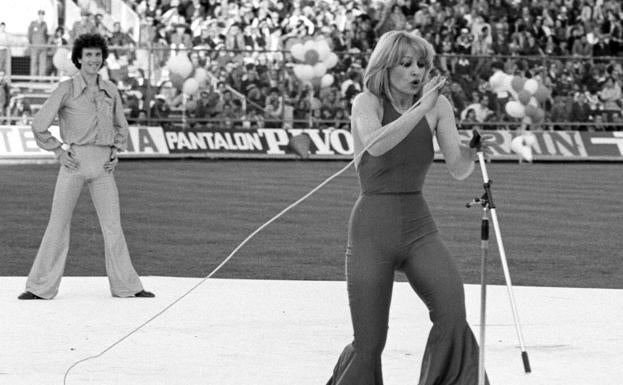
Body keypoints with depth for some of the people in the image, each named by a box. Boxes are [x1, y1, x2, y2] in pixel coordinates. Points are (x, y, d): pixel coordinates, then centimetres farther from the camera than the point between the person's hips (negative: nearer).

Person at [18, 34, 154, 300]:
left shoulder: (110, 91, 8)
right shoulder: (66, 89, -5)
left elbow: (120, 126, 22)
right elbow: (39, 125, -5)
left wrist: (116, 153, 8)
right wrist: (59, 153, -8)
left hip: (102, 165, 4)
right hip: (74, 161, -4)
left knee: (113, 225, 4)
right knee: (58, 224, -1)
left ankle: (125, 286, 11)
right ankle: (41, 288, 4)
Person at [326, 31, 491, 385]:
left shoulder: (438, 106, 4)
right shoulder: (367, 103, -5)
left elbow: (458, 170, 0)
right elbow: (375, 144, -27)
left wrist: (473, 150, -21)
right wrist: (421, 109, -31)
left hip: (420, 227, 3)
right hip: (373, 228, -3)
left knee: (453, 312, -23)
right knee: (370, 342, -3)